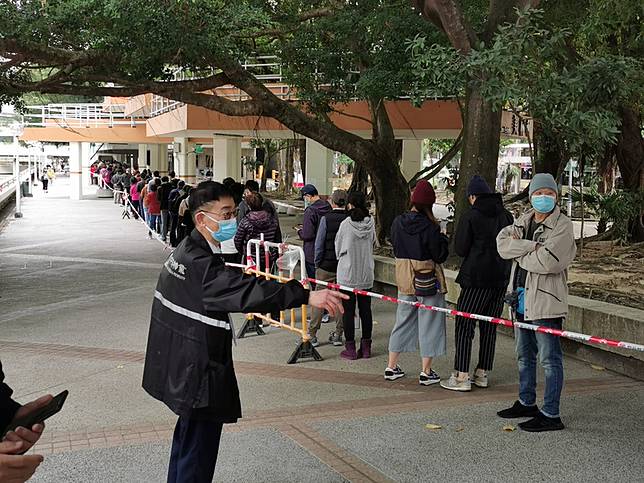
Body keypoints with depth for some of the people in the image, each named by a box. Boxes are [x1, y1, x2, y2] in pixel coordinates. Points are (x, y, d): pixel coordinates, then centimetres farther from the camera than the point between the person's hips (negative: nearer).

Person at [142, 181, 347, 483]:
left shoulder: (187, 251, 7)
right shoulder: (199, 263, -27)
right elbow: (244, 290, -40)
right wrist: (306, 296, -47)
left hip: (183, 367, 11)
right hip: (198, 374, -11)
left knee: (187, 439, 26)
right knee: (198, 450, -2)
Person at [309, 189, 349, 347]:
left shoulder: (326, 219, -10)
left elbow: (319, 244, -8)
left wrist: (317, 263, 3)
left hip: (326, 266, -2)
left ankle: (312, 334, 6)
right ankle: (338, 334, 16)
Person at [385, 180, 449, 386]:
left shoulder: (398, 222, -3)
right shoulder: (429, 227, -19)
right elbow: (440, 256, -13)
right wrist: (442, 237, 1)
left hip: (404, 278, 5)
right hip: (428, 280, -5)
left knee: (403, 320, 17)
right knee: (429, 322, 6)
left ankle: (391, 367, 22)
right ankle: (426, 372, 11)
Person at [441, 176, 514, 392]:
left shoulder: (470, 217, -9)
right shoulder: (506, 216, 7)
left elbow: (460, 249, -8)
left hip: (476, 279, -6)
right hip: (501, 279, 6)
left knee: (464, 326, -1)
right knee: (489, 327, 11)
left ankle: (461, 377, -4)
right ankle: (482, 374, 17)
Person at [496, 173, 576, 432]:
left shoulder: (563, 226, -10)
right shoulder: (523, 221, 11)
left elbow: (548, 262, -22)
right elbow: (503, 243, -6)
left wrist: (518, 252, -7)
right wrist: (532, 246, -19)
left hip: (546, 301, -8)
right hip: (522, 297, 8)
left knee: (550, 359, -3)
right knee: (524, 355, 20)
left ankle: (551, 415, 3)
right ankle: (527, 402, 35)